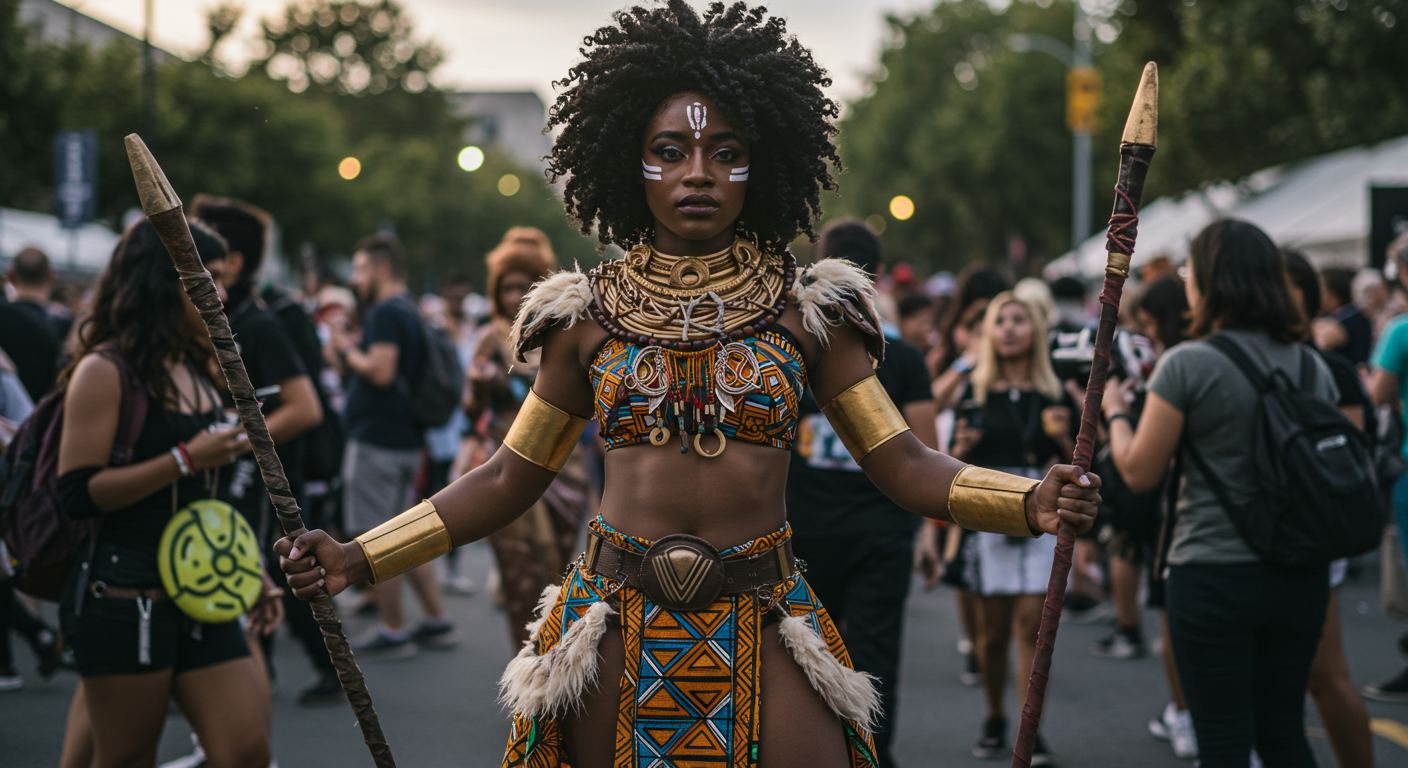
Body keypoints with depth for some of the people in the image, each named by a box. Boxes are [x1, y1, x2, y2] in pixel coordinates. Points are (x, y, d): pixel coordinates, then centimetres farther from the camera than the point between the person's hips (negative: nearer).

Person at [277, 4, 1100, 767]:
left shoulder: (806, 309, 1)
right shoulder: (589, 316, 4)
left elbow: (905, 465, -1)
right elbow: (507, 480, 9)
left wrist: (1032, 501, -19)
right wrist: (356, 559, -1)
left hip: (763, 633, -1)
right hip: (618, 633, 1)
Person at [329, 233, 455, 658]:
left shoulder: (387, 312, -15)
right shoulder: (409, 311, 17)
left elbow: (381, 371, -25)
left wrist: (347, 351, -10)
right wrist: (351, 354, 14)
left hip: (376, 442, -10)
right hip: (407, 441, 10)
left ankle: (393, 632, 0)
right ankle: (437, 621, 17)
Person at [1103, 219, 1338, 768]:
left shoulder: (1187, 365, -12)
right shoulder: (1313, 367, 4)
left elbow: (1139, 473, -9)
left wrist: (1114, 413, 8)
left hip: (1213, 577, -5)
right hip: (1301, 578, 5)